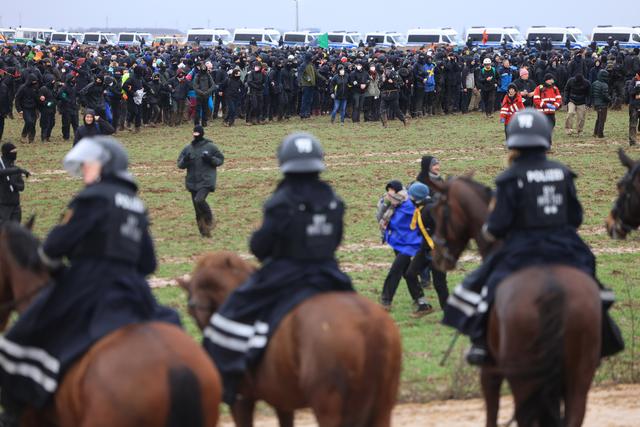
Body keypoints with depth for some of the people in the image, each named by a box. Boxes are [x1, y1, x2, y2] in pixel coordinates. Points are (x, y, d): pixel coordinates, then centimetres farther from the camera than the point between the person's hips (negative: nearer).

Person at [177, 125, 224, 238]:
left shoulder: (210, 147, -1)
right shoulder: (188, 149, 8)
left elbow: (221, 160, 6)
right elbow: (180, 164, 11)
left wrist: (210, 159, -14)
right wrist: (185, 160, -12)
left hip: (206, 181, -4)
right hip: (193, 182, 4)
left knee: (199, 200, -25)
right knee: (198, 210, 5)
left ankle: (210, 220, -1)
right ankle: (204, 231, 18)